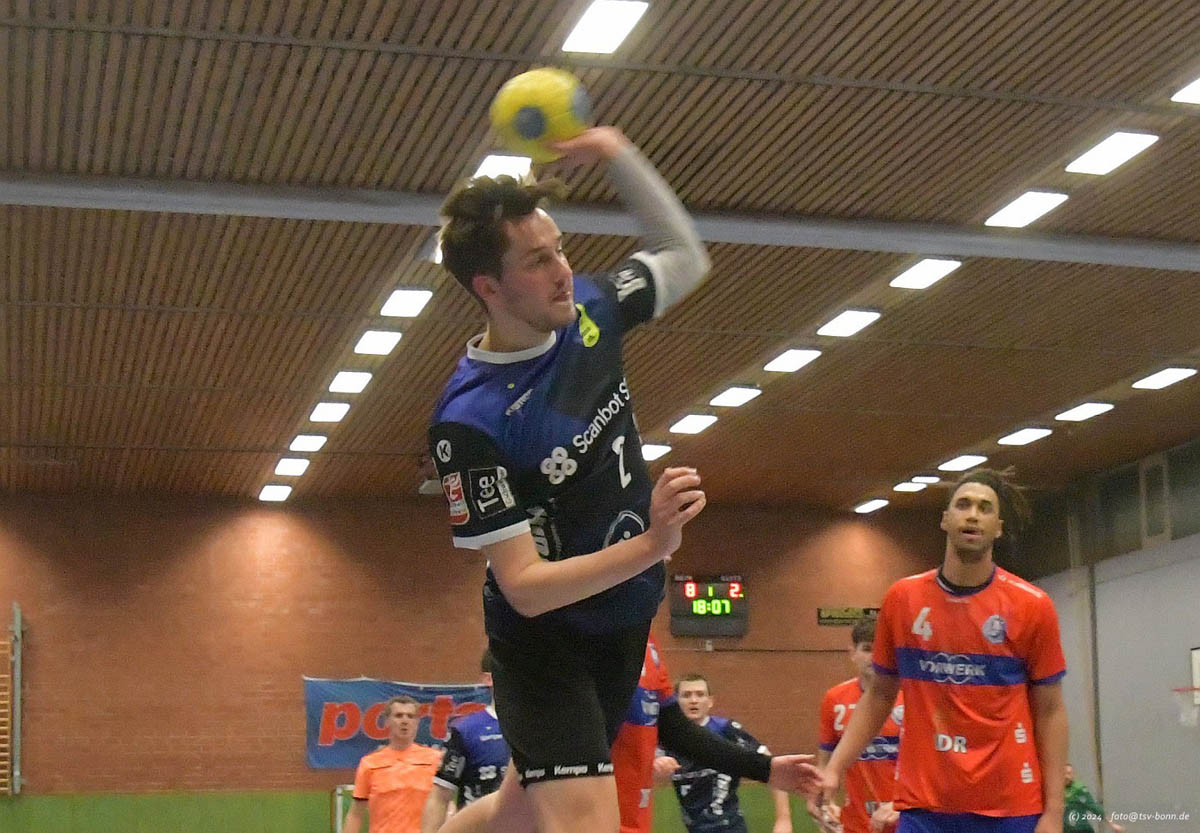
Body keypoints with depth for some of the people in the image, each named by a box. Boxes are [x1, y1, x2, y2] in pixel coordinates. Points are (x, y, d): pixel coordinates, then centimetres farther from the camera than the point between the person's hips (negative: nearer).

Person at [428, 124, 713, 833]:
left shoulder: (589, 311, -8)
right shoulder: (470, 420, -27)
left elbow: (686, 257, 11)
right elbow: (525, 587, -27)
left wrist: (619, 153, -4)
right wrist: (649, 546, -40)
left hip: (625, 619, 7)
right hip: (545, 639, -7)